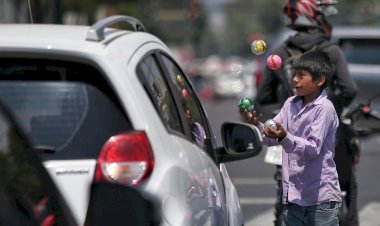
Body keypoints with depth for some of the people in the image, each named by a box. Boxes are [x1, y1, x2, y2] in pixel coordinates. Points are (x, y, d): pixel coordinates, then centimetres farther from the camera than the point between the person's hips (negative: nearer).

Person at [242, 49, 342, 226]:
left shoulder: (324, 108, -11)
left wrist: (284, 137, -32)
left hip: (321, 198, -6)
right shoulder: (291, 104, 9)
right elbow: (271, 138, 9)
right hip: (293, 197, 6)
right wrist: (256, 123, -10)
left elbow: (313, 149, -18)